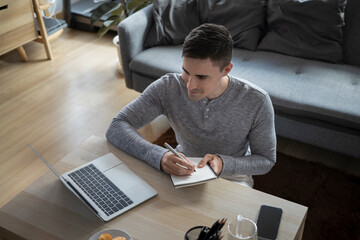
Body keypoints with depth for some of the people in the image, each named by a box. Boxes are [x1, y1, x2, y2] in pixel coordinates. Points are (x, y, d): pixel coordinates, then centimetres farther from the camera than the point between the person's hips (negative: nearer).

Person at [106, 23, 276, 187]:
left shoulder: (256, 102, -22)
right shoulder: (167, 87, -21)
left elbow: (266, 160, -10)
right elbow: (116, 128, -25)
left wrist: (223, 164, -31)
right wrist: (160, 156, -44)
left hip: (231, 175, 1)